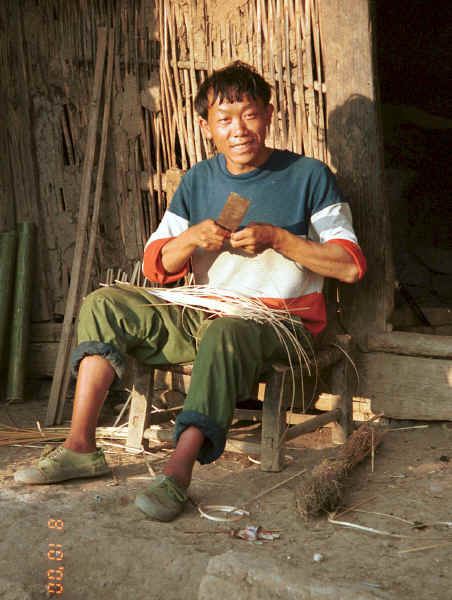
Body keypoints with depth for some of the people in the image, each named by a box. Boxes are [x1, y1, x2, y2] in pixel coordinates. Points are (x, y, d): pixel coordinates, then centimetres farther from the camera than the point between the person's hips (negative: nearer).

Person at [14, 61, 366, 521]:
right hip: (203, 315, 6)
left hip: (278, 323, -5)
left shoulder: (308, 176, -2)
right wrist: (192, 237, -13)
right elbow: (155, 268, 9)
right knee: (104, 304, -9)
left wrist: (277, 238, -17)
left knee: (225, 333, -39)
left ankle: (178, 471, -42)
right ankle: (80, 447, -16)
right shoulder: (198, 181, 10)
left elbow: (351, 266, -8)